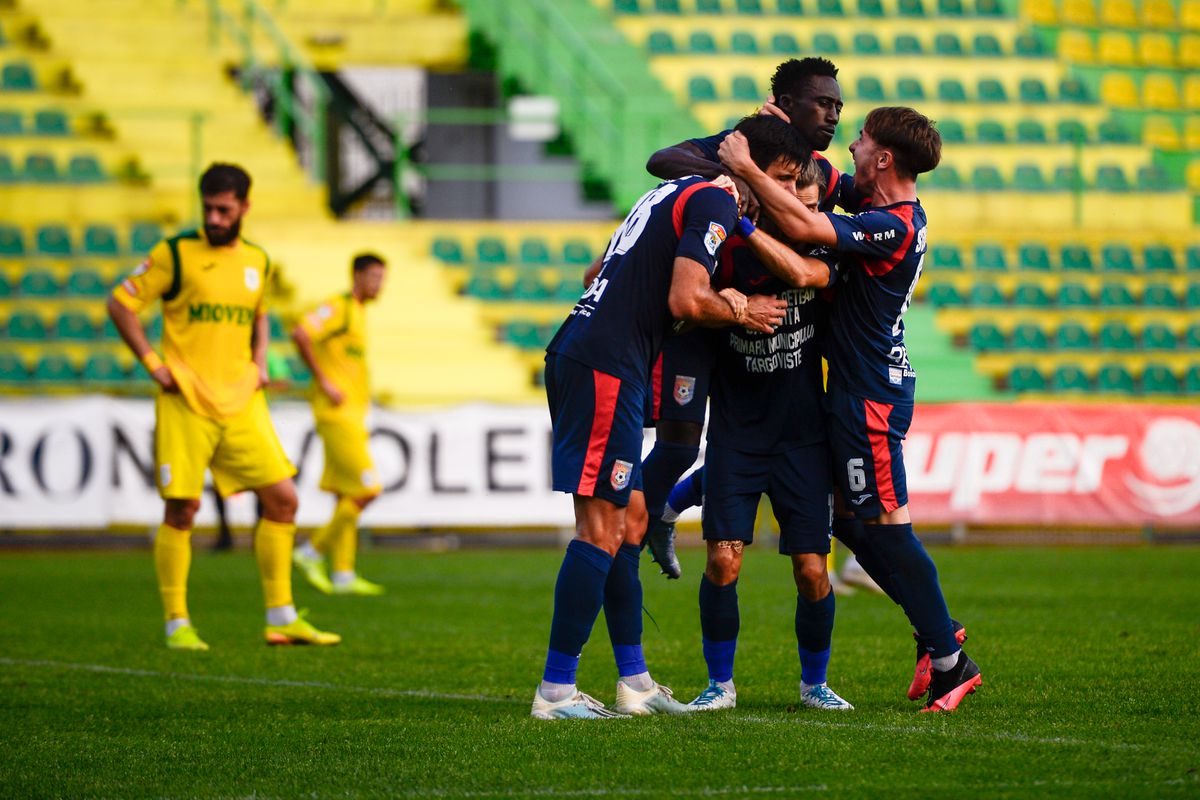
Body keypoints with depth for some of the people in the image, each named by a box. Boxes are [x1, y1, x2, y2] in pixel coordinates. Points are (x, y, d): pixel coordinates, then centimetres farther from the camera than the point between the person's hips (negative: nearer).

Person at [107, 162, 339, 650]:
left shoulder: (257, 261, 11)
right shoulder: (176, 254, -4)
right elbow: (120, 303, -1)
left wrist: (259, 362, 13)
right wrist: (153, 363, -7)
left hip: (242, 403, 5)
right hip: (186, 404, -5)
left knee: (282, 498, -2)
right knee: (181, 509, -5)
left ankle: (281, 618, 7)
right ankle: (177, 624, 5)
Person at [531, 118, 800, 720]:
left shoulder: (677, 192, 23)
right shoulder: (714, 204, -7)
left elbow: (601, 272, 28)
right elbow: (686, 301, -18)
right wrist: (742, 311, 1)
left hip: (576, 353, 10)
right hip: (606, 365, -10)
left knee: (630, 519, 13)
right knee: (601, 528, -9)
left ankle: (634, 681, 17)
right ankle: (556, 690, -10)